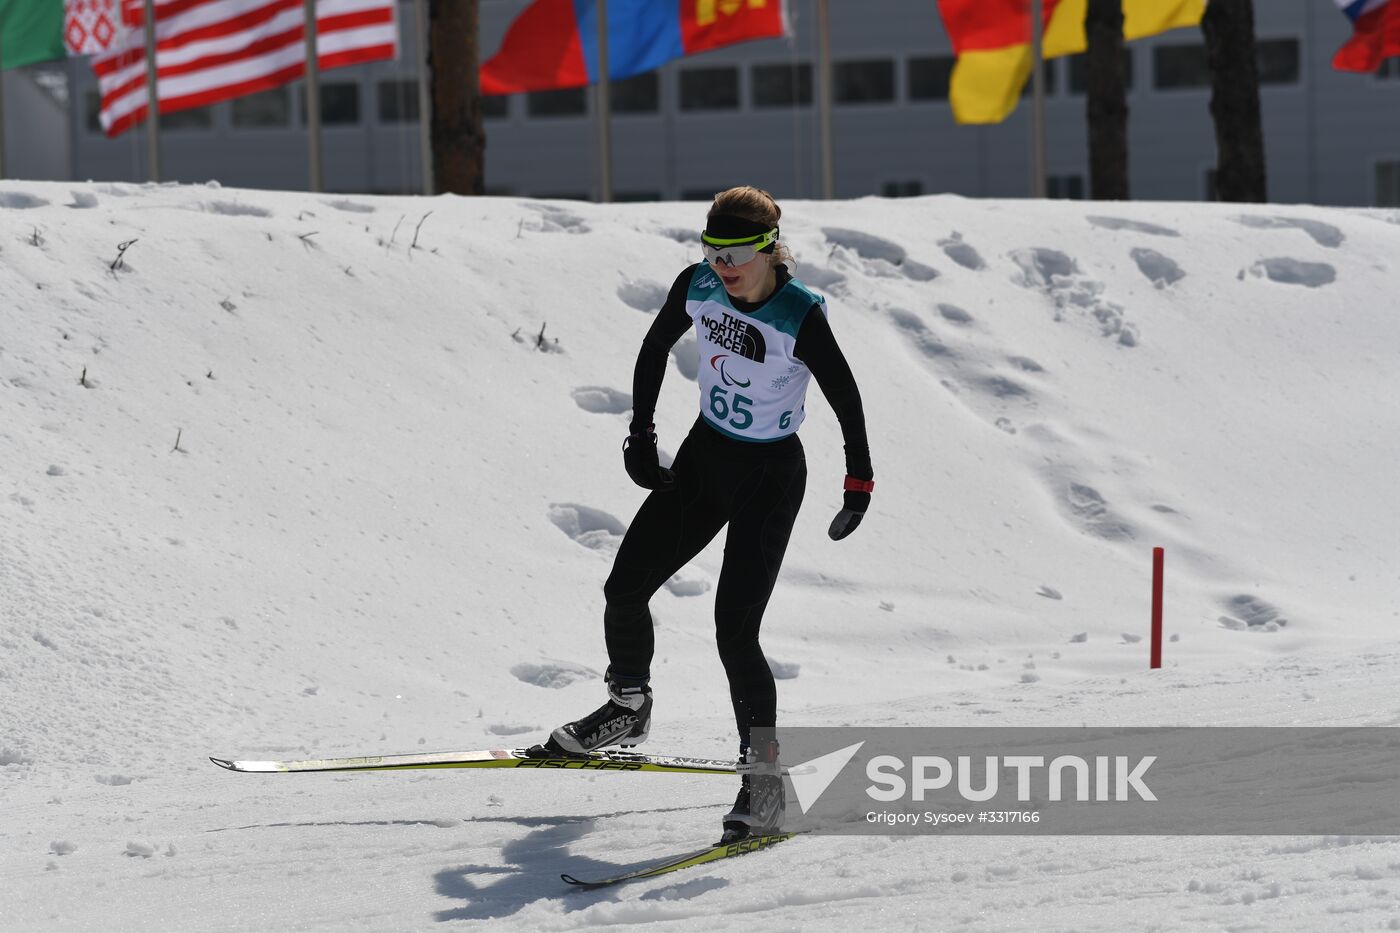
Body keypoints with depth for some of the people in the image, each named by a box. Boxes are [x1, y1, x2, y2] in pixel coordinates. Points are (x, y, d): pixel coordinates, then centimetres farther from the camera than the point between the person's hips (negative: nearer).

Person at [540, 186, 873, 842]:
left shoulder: (801, 317, -25)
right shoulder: (697, 287, -10)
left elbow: (845, 398, -13)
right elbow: (655, 350, 8)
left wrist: (860, 485, -7)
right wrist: (640, 436, 4)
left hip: (771, 475, -6)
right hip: (705, 456, 6)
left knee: (734, 629, -15)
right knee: (624, 589, 7)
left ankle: (764, 777, -5)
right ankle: (628, 709, 34)